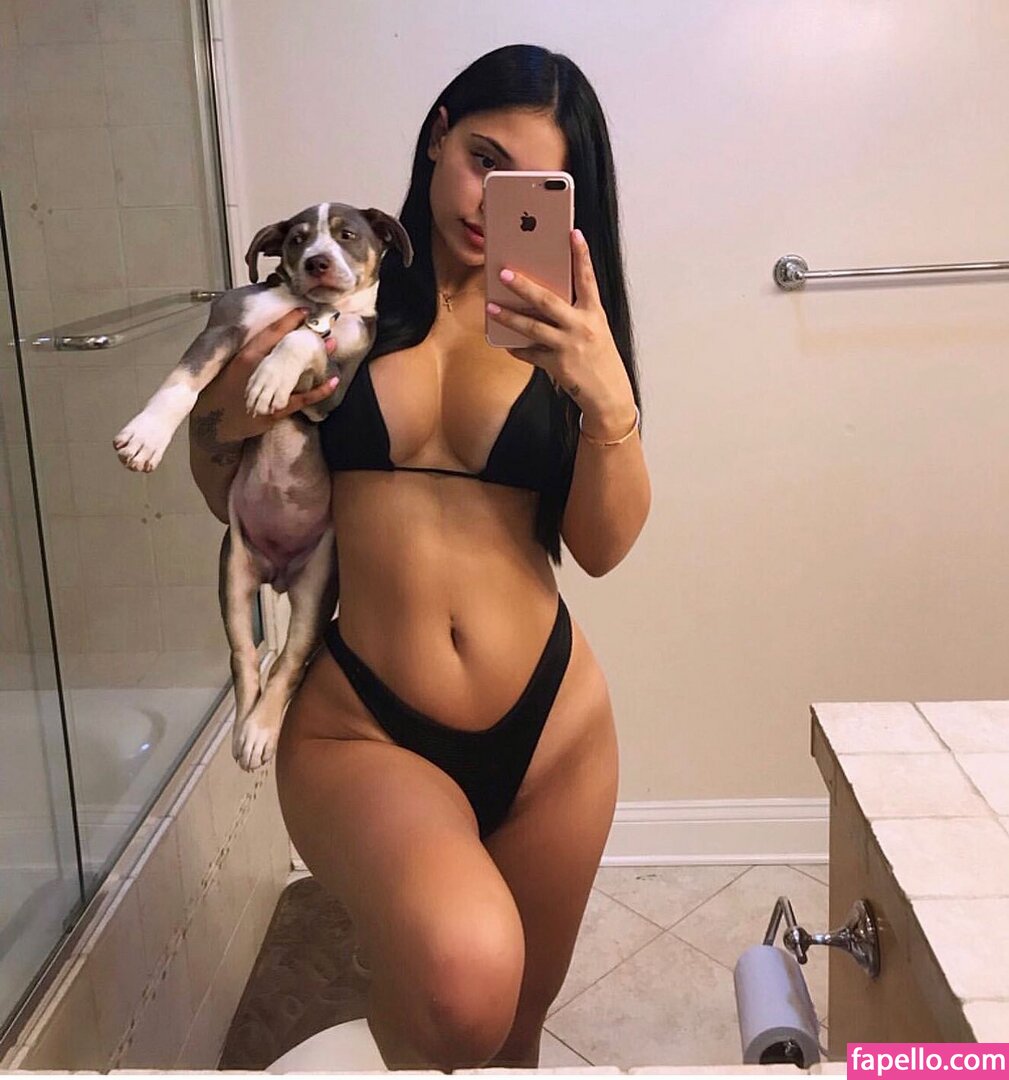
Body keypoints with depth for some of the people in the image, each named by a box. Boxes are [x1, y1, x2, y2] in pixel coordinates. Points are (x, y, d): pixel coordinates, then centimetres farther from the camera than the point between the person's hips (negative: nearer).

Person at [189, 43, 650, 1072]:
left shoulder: (557, 320, 4)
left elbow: (603, 545, -4)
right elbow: (245, 511, 8)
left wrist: (606, 393, -20)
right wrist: (220, 424, -13)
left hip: (549, 723, 3)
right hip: (357, 725, -2)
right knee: (461, 975, -31)